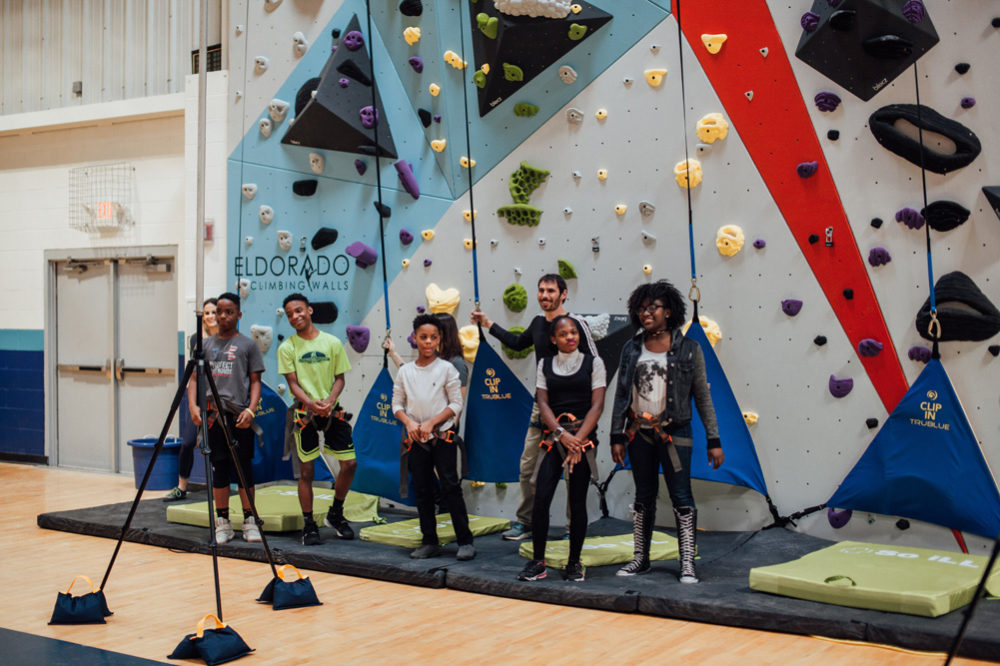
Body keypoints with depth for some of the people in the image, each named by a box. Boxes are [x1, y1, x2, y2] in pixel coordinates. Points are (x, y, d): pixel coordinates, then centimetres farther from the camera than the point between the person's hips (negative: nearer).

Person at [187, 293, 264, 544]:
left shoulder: (248, 345, 5)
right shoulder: (206, 345, 14)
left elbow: (255, 381, 3)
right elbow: (195, 378, 11)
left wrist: (251, 410, -11)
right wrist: (193, 405, -5)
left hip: (239, 417, -3)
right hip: (212, 415, 3)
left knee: (243, 468, 0)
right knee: (219, 470, 6)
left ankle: (250, 521, 9)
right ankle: (222, 523, 12)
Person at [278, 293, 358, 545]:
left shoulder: (333, 343, 4)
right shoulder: (287, 347, 0)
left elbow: (339, 378, 6)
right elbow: (293, 383, -4)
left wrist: (329, 400, -13)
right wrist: (312, 403, -22)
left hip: (332, 410, 2)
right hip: (304, 412, -2)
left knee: (350, 463, -1)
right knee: (306, 470, -1)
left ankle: (336, 514, 20)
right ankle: (309, 525, 11)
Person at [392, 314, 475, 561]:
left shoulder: (446, 368, -4)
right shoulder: (405, 371, 5)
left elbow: (456, 404, -5)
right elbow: (397, 404, 8)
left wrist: (431, 422, -14)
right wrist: (409, 423, -10)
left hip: (442, 437, -4)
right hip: (417, 439, 4)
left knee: (451, 487, -6)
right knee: (422, 491, 8)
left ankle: (465, 542, -1)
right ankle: (429, 542, 17)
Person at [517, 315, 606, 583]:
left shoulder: (593, 362, 4)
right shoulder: (545, 365, 11)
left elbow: (597, 404, -2)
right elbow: (543, 403, 4)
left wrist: (578, 439, -12)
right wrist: (561, 434, -12)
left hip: (583, 436, -1)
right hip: (553, 436, 2)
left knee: (577, 501, 1)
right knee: (541, 498, -8)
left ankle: (574, 563, 13)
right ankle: (538, 562, 2)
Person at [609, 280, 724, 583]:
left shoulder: (688, 349, -2)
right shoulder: (632, 349, 6)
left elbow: (703, 397, 0)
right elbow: (621, 395, 8)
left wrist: (713, 440, -2)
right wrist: (617, 437, 3)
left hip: (674, 433, -3)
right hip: (639, 433, 3)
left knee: (681, 498, -4)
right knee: (643, 498, 12)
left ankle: (688, 563, 3)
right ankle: (641, 558, 22)